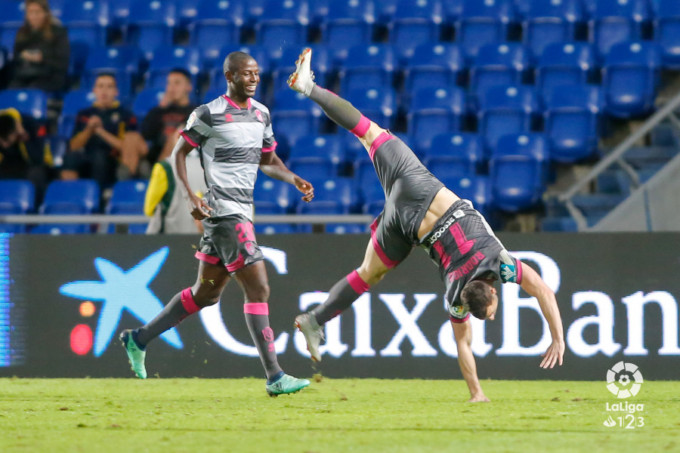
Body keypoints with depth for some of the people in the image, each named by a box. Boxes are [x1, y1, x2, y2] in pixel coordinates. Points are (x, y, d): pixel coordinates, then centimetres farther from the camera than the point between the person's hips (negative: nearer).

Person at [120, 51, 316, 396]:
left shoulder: (261, 114, 13)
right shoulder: (209, 115, -9)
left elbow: (268, 160, 24)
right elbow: (179, 153, -1)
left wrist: (295, 180, 6)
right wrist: (192, 197, -12)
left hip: (242, 211, 9)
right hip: (223, 213, -9)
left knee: (205, 293, 16)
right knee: (258, 289, -13)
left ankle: (139, 339, 30)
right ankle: (274, 378, -13)